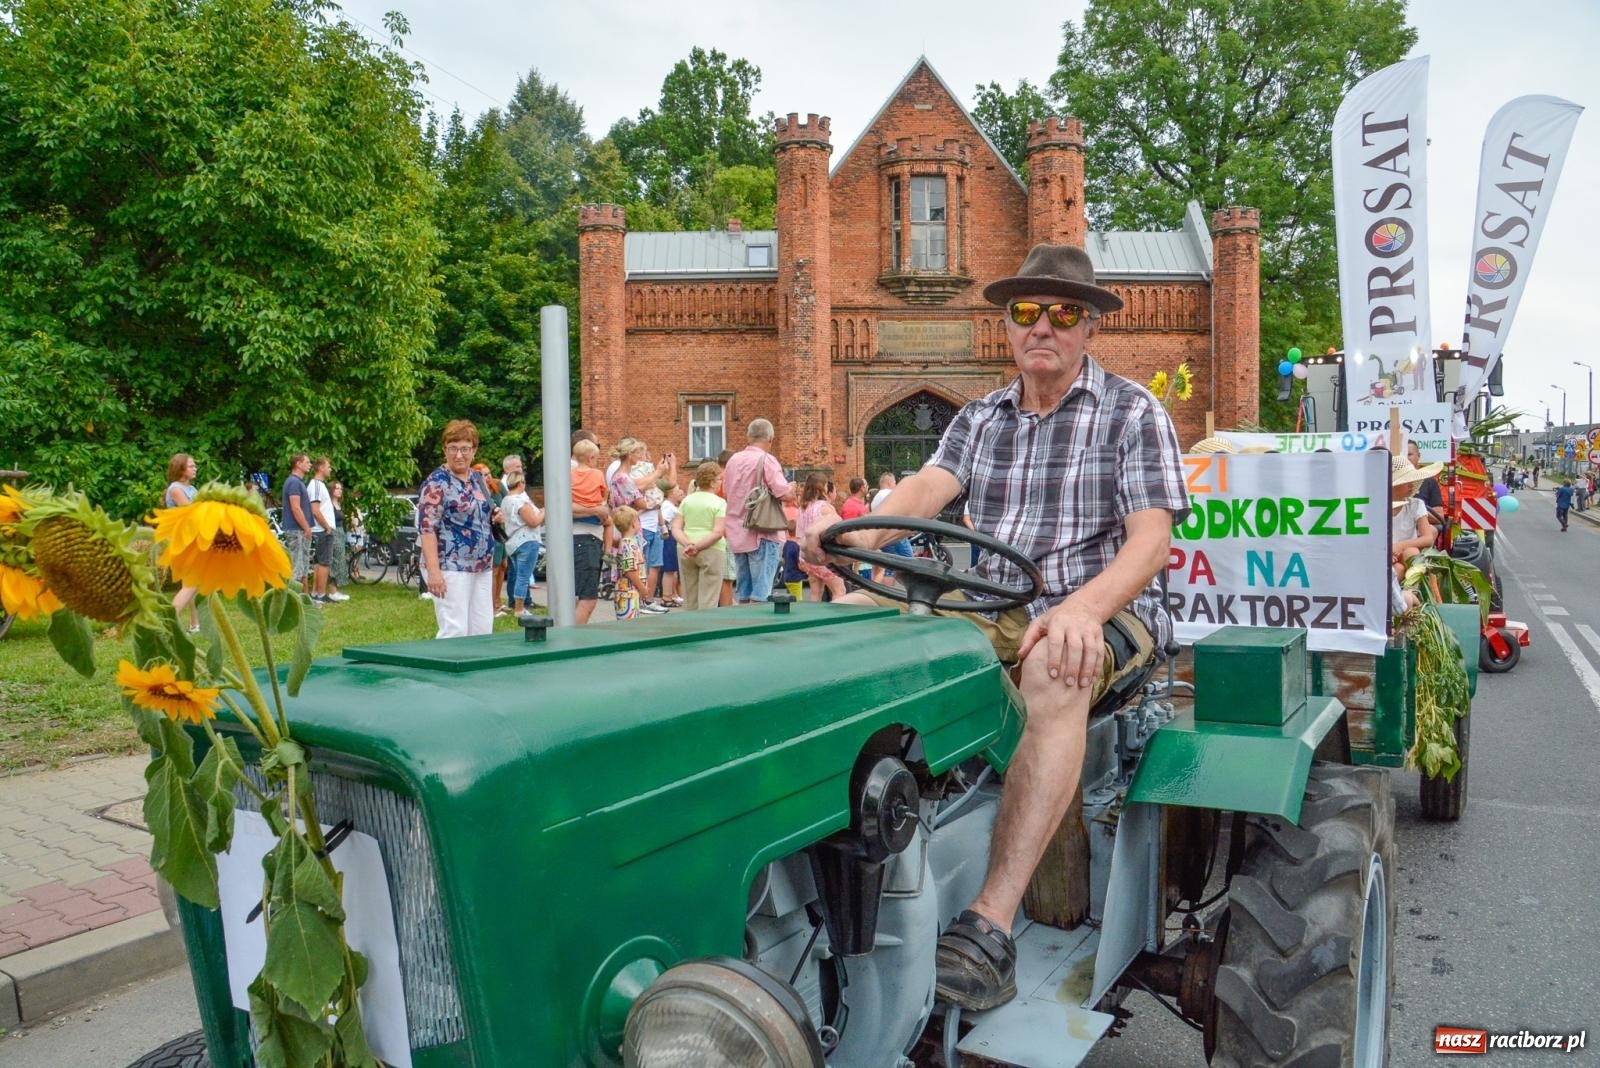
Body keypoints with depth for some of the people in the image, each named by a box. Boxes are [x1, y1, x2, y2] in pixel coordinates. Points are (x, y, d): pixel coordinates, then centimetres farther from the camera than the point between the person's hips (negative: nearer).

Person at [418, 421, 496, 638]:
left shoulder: (479, 479, 13)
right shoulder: (437, 482, -8)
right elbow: (427, 528, -15)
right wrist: (433, 571, -22)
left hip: (482, 567, 7)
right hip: (451, 568, -7)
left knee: (483, 630, 7)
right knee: (455, 632, -8)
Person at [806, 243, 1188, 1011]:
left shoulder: (1133, 413, 2)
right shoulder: (979, 420, 15)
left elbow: (1152, 539, -9)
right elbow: (928, 486, -5)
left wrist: (1082, 608, -30)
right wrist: (862, 534, -28)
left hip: (1107, 613, -4)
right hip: (995, 610, 5)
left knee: (1054, 671, -39)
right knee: (856, 614, -16)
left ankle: (992, 924, -42)